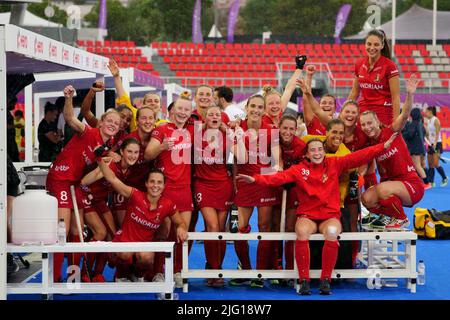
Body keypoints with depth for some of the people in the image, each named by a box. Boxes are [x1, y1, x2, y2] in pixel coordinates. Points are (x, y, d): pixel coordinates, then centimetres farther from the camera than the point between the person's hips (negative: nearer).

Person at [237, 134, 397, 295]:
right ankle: (304, 281, -23)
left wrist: (384, 146, -9)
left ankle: (325, 280, -21)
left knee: (332, 231, -34)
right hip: (307, 216, 0)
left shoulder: (334, 164, 6)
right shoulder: (299, 169, 3)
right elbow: (279, 178, -10)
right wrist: (255, 179, -26)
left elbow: (358, 157, 0)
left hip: (330, 215, 1)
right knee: (302, 231, -34)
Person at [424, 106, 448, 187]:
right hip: (431, 144, 8)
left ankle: (445, 178, 5)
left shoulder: (435, 120, -10)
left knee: (436, 164, -12)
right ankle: (431, 182, 5)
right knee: (430, 165, 3)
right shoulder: (428, 121, 12)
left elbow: (437, 133, -16)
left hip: (437, 143, -8)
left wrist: (435, 144, -23)